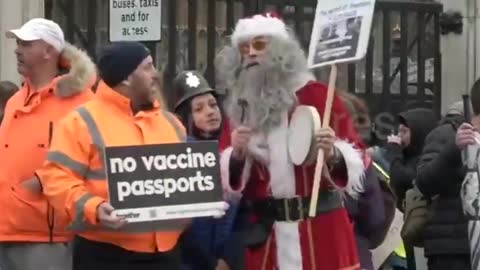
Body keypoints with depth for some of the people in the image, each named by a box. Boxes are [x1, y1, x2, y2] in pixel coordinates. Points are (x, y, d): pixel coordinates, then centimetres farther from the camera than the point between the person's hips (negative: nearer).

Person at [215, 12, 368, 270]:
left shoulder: (317, 95, 0)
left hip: (321, 227, -3)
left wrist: (333, 154, -21)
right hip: (265, 233, 3)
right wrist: (236, 154, -12)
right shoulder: (239, 107, 9)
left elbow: (357, 159, 0)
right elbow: (224, 178, 8)